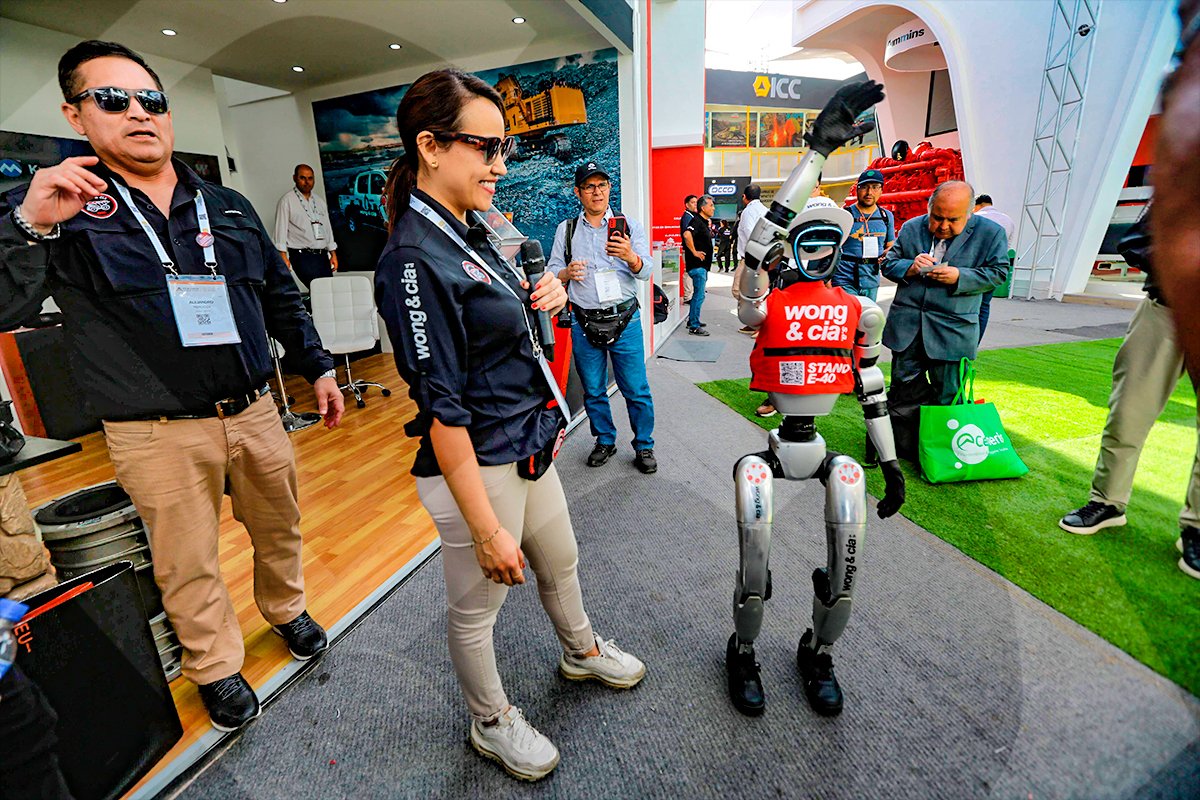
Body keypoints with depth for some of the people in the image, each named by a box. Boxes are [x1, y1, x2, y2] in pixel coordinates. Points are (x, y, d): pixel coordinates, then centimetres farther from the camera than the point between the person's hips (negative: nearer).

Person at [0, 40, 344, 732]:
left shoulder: (228, 206, 10)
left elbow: (282, 297, 14)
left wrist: (319, 367, 10)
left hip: (254, 411, 3)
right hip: (158, 434, -2)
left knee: (280, 528, 18)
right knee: (188, 565, 11)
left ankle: (287, 609, 44)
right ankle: (217, 667, 35)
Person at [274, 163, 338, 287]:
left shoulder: (320, 200, 20)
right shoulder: (287, 200, 1)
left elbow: (328, 227, 21)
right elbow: (281, 228, -3)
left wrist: (333, 253, 16)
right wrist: (283, 256, -11)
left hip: (322, 255, 6)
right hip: (302, 255, -5)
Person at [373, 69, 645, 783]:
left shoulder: (468, 230, 5)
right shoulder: (414, 259, -22)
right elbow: (443, 410, -24)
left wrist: (543, 295, 0)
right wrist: (487, 529, -20)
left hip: (530, 447, 9)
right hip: (476, 466, -9)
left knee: (561, 562, 28)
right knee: (478, 608, 16)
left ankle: (582, 651, 56)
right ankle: (492, 723, 44)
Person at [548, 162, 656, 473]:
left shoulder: (629, 225, 6)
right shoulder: (566, 229, 10)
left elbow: (645, 272, -4)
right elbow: (551, 272, 9)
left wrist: (630, 256, -27)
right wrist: (567, 273, -14)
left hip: (625, 320, -1)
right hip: (584, 323, 2)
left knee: (636, 390, 0)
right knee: (593, 391, 11)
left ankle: (644, 446, 17)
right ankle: (605, 441, 30)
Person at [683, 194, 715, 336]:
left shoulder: (705, 221, 16)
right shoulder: (697, 221, -15)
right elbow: (687, 235, -34)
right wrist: (694, 252, -26)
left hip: (703, 265, 10)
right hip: (697, 265, -10)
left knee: (698, 294, 17)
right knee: (699, 295, -8)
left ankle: (692, 320, 28)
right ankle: (694, 327, -4)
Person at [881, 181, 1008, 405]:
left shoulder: (991, 233, -1)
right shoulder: (911, 228, 6)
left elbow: (997, 272, 0)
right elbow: (888, 264, 7)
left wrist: (959, 277, -17)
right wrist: (910, 267, -14)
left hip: (952, 333, -2)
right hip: (906, 326, 2)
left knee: (946, 398, 6)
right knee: (903, 387, 11)